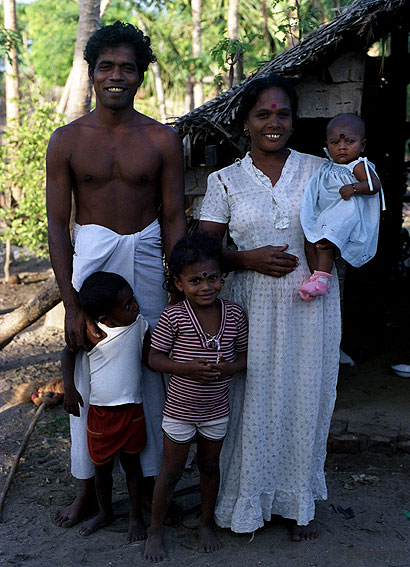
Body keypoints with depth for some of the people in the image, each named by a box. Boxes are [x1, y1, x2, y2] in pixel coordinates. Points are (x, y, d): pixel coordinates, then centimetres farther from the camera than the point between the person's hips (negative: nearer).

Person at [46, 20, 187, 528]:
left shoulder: (162, 140, 1)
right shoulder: (67, 140, 0)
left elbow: (174, 219, 2)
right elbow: (58, 225, -2)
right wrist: (71, 303, -9)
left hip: (146, 258, 0)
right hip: (88, 259, 0)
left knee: (150, 372, 6)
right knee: (87, 374, 6)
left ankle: (151, 480, 23)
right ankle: (90, 486, 22)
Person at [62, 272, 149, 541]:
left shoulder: (140, 324, -10)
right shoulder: (93, 334, -17)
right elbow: (69, 353, -1)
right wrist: (69, 387, -11)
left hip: (132, 410, 1)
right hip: (100, 412, -1)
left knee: (131, 463, 15)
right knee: (102, 466, 16)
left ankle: (136, 516, 32)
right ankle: (105, 512, 40)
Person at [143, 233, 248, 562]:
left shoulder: (234, 314, -10)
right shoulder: (173, 317, -19)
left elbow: (245, 354, 0)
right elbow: (155, 357, -12)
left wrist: (229, 368, -21)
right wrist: (186, 368, -28)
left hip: (217, 411, 3)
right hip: (180, 409, -3)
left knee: (210, 465, 20)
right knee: (172, 470, 11)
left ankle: (206, 523, 41)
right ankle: (156, 529, 30)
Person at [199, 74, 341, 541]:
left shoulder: (318, 170, 5)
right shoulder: (225, 181, 3)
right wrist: (249, 259, -14)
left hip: (312, 306, 1)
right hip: (255, 305, -1)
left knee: (305, 399, 8)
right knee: (253, 400, 3)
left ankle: (298, 502, 27)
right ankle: (248, 499, 24)